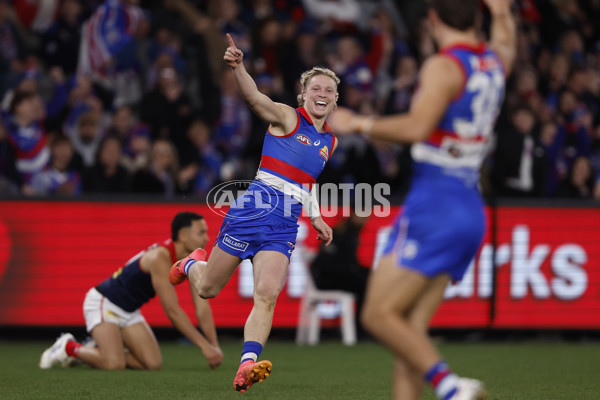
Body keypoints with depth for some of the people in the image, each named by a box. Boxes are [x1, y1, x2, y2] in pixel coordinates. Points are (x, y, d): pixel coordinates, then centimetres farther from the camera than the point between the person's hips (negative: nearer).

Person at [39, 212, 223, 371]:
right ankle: (69, 347, 0)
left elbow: (202, 307, -2)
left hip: (129, 311, 9)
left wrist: (215, 346, -12)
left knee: (153, 364, -6)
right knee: (114, 364, -26)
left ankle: (97, 350, 12)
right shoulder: (160, 257, -30)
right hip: (102, 303, -9)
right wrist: (204, 345, -31)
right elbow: (172, 310, -31)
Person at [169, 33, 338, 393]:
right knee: (208, 289, 9)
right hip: (254, 209, -4)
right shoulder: (287, 118, -2)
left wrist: (316, 218, 25)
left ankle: (248, 366, -31)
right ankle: (192, 264, 46)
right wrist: (238, 66, -42)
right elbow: (255, 97, -23)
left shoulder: (330, 141, 17)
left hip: (285, 227, 4)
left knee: (267, 294, -20)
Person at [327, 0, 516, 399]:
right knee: (411, 329, 5)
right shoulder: (494, 60, 13)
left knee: (379, 314, -9)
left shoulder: (443, 67, -11)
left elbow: (417, 126, -25)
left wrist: (358, 123, -15)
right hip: (471, 212, 8)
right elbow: (506, 45, 38)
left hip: (434, 204, -8)